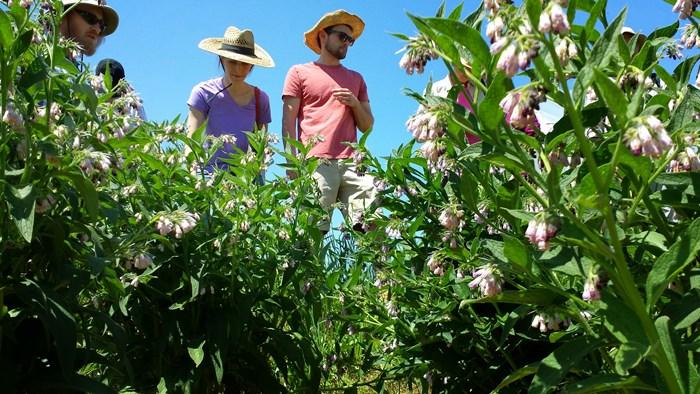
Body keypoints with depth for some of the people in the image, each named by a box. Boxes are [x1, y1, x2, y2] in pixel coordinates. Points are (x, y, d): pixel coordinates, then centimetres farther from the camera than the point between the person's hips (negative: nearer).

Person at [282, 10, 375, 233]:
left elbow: (367, 126, 23)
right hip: (316, 164, -3)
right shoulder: (299, 72, 17)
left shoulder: (356, 79, 28)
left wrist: (355, 103, 4)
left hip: (351, 163, 3)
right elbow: (288, 122, 7)